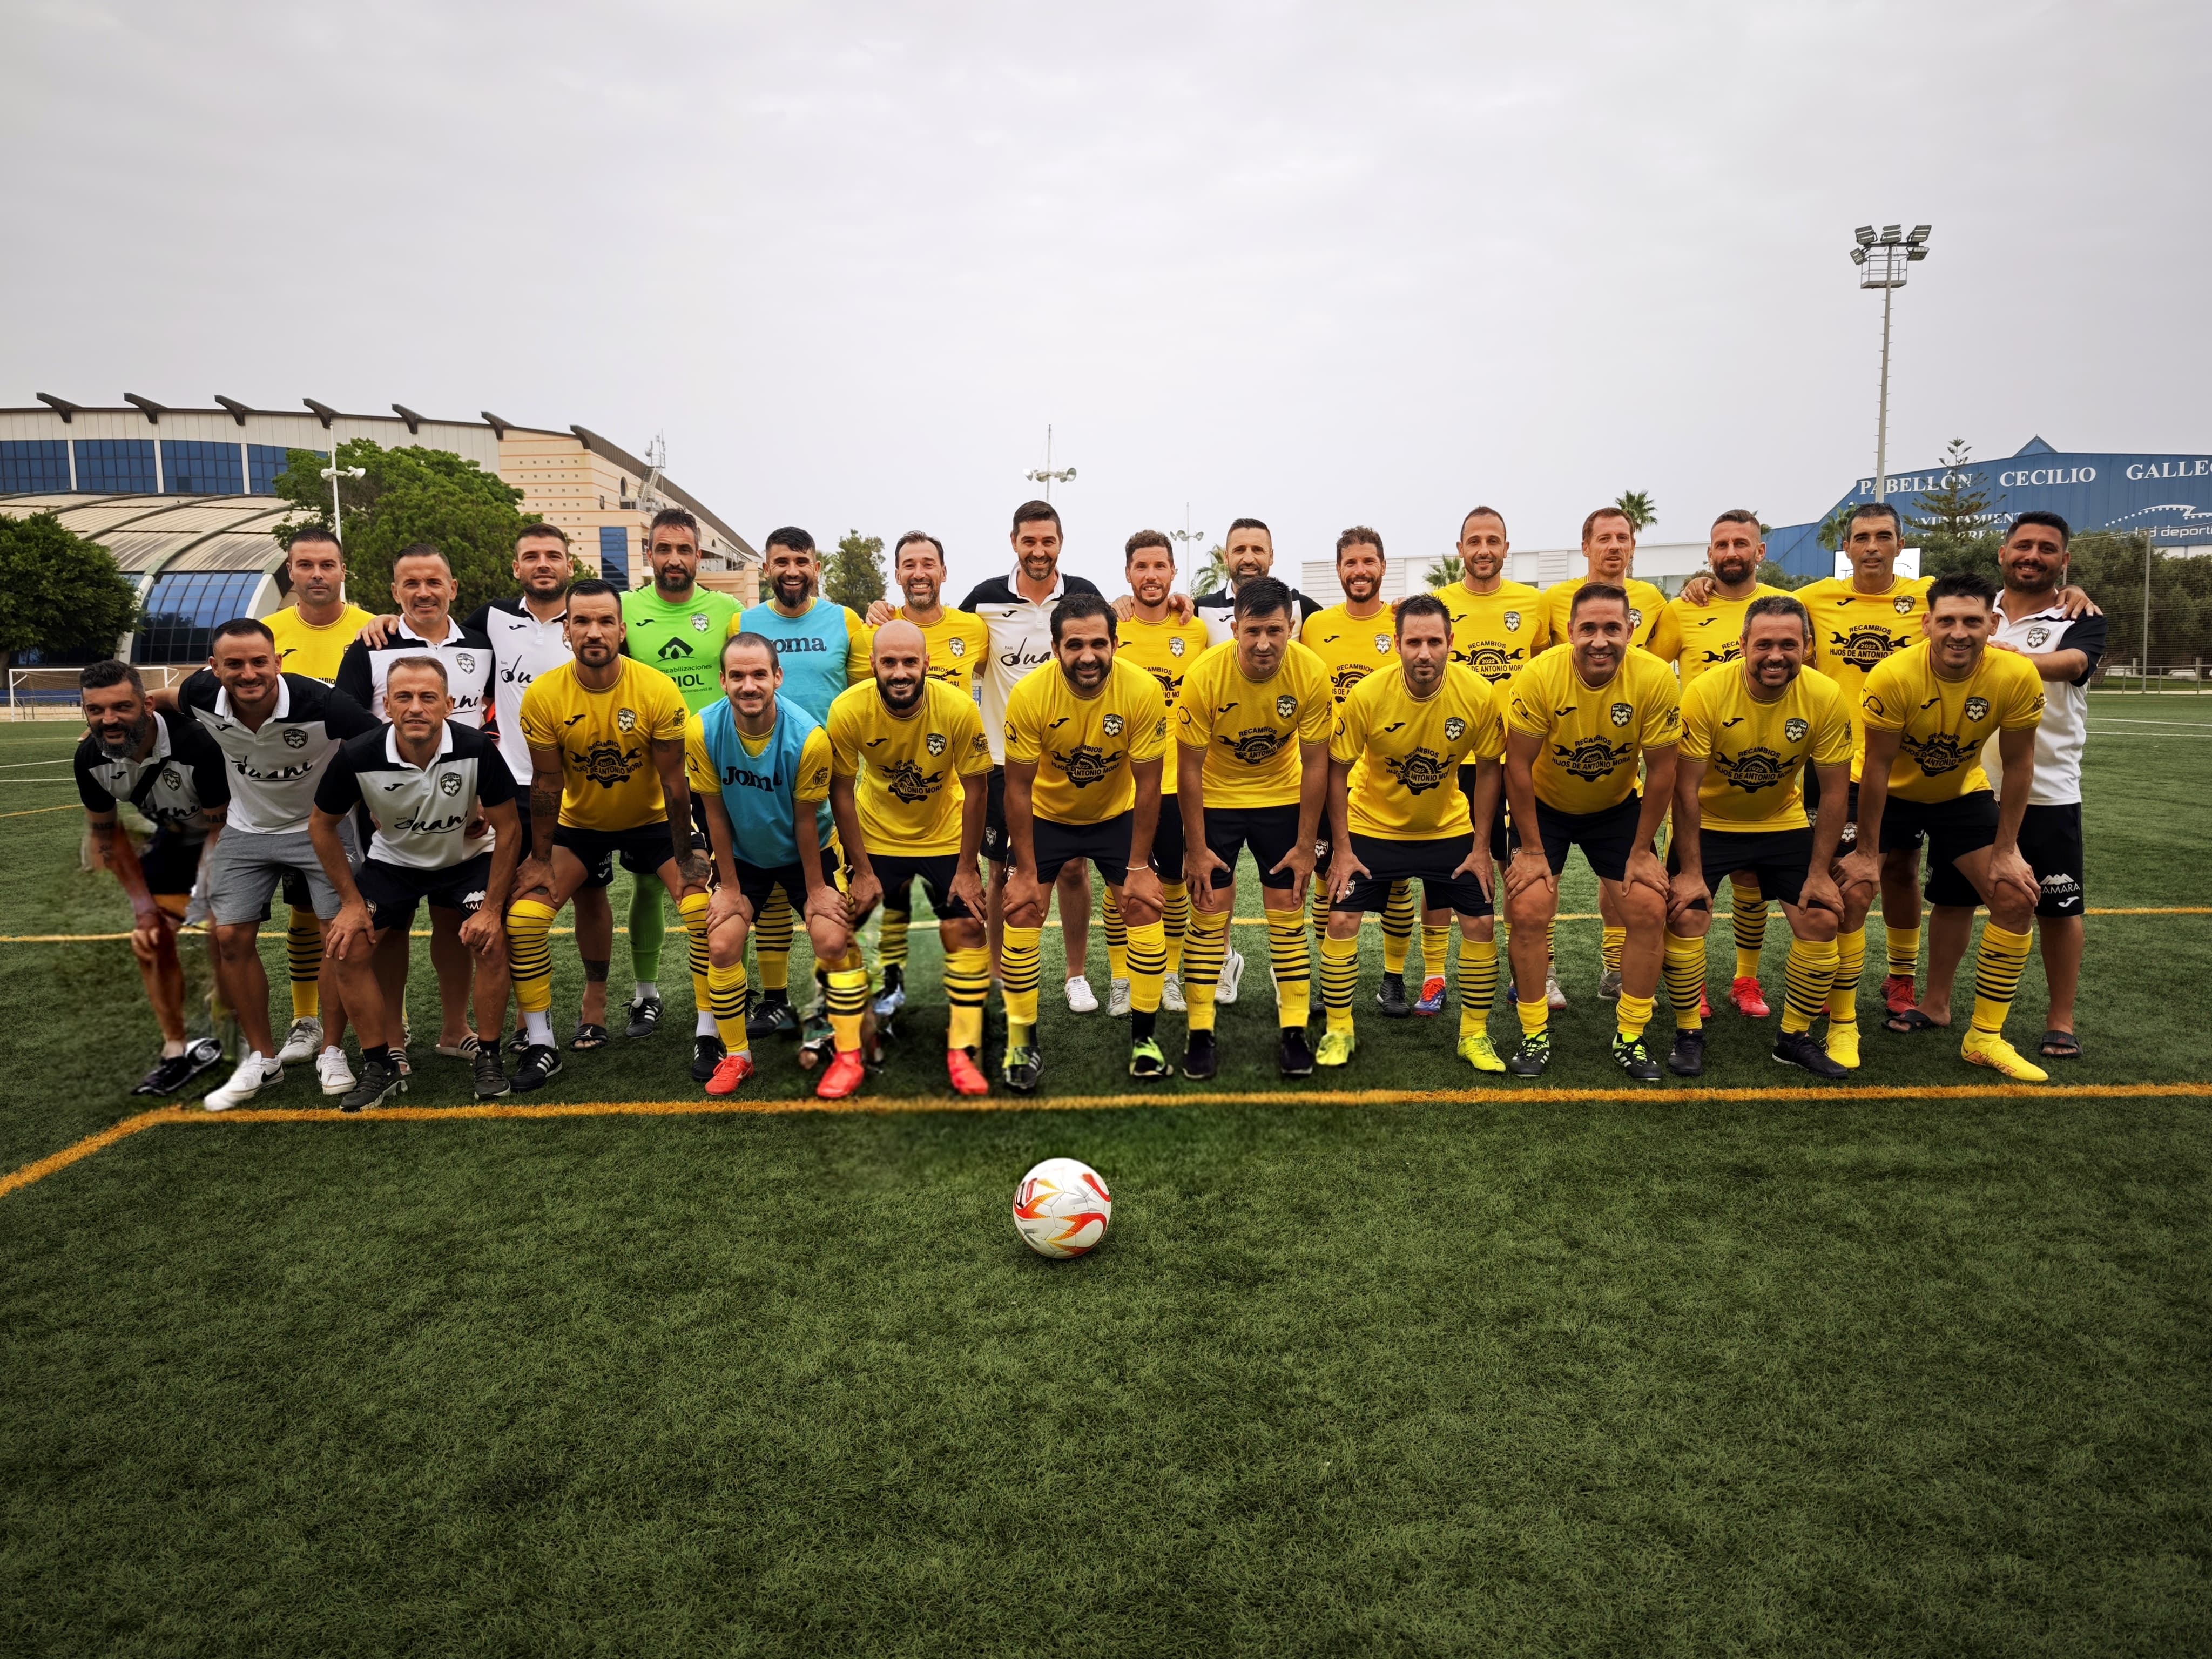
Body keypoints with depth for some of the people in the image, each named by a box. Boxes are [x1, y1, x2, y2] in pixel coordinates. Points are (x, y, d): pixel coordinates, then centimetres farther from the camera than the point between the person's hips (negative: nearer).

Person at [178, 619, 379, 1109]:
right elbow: (166, 697, 9)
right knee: (231, 938, 1)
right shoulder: (202, 696, -18)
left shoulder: (320, 704, -32)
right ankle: (262, 1059, 16)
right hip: (248, 828, 4)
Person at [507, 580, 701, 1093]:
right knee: (522, 919, -12)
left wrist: (684, 859, -11)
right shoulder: (543, 696, -19)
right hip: (579, 823, 2)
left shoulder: (659, 692, -23)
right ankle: (541, 1045, 5)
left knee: (706, 911, -18)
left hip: (652, 819, -1)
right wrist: (540, 858, -4)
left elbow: (673, 781, -15)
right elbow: (547, 783, -10)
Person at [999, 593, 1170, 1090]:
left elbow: (1147, 784, -17)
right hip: (1046, 816, 0)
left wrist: (1139, 867, -14)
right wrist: (1025, 871, -15)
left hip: (1116, 815, 1)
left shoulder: (1143, 691, -27)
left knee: (1145, 911, -4)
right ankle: (1023, 1043, 10)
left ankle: (1144, 1038, 12)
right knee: (1021, 916, -5)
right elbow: (1018, 787, -18)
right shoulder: (1029, 696, -28)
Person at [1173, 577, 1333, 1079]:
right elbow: (1189, 767, -16)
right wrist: (1197, 849, -12)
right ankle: (1200, 1033, 9)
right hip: (1216, 798, -1)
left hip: (1282, 797, 1)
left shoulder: (1311, 674, -22)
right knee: (1210, 913, -1)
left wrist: (1305, 845, -9)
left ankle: (1294, 1031, 11)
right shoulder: (1204, 676, -26)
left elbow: (1315, 763, -11)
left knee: (1287, 911, 1)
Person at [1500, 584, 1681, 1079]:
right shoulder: (1539, 677, -28)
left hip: (1617, 806, 2)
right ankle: (1534, 1034, 7)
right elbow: (1518, 765, -18)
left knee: (1649, 912, -6)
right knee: (1527, 912, -12)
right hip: (1545, 805, -1)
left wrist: (1641, 851, -7)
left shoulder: (1656, 679, -24)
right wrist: (1531, 849, -13)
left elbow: (1660, 771, -13)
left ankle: (1630, 1037, 13)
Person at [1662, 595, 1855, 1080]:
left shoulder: (1826, 699, -17)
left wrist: (1819, 873, -9)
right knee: (1685, 917, -15)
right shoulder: (1705, 692, -25)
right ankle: (1689, 1035, 5)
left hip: (1783, 824, 3)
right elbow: (1685, 787, -19)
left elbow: (1834, 791, -9)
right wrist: (1690, 871, -18)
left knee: (1822, 921, -5)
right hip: (1708, 823, -2)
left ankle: (1795, 1038, 14)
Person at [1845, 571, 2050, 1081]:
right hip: (1889, 792, -3)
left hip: (1963, 792, 3)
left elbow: (2017, 763, -11)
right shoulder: (1894, 676, -31)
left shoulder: (2018, 678, -24)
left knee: (2017, 898, -4)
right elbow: (1878, 765, -21)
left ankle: (1985, 1038, 10)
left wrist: (2006, 850, -8)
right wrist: (1867, 852, -15)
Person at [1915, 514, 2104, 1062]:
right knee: (1950, 896, 9)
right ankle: (1936, 1003, 22)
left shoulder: (2080, 621, -2)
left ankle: (2061, 1022, 17)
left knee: (2057, 907, 4)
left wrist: (2009, 656, -44)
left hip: (2047, 793, -3)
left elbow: (2070, 664, -25)